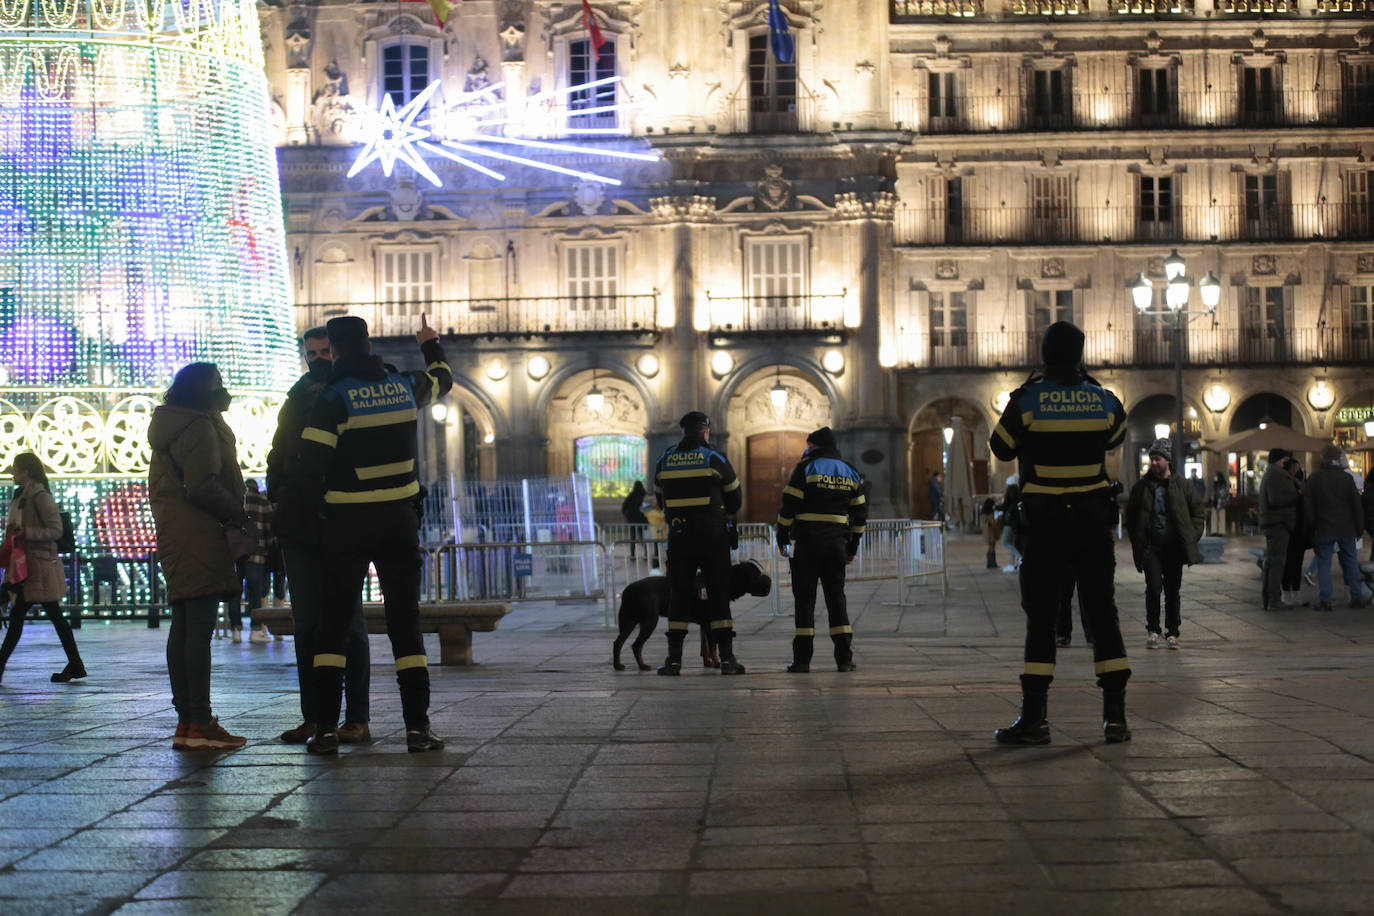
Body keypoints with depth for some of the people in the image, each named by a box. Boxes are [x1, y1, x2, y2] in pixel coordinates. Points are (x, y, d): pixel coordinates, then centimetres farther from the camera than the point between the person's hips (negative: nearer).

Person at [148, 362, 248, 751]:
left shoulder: (170, 426, 21)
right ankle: (200, 723, -12)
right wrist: (241, 513, -8)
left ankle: (186, 721, 12)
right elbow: (203, 486, -19)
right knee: (199, 630, -11)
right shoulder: (200, 428, -11)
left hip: (176, 537, 10)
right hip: (199, 537, -10)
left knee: (183, 629, 9)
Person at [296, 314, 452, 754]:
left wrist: (319, 508, 3)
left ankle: (326, 727, 0)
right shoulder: (405, 386, 4)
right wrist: (431, 345, 46)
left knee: (334, 623, 4)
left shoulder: (334, 397, -9)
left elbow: (311, 462, -13)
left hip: (346, 523, -3)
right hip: (399, 520, 3)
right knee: (405, 622, 6)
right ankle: (417, 725, 1)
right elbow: (443, 380, 27)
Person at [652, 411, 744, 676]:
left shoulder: (664, 462, 5)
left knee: (679, 595, 7)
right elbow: (734, 500, 5)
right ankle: (726, 657, -1)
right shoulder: (715, 460, -4)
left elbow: (661, 500, 14)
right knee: (719, 594, 3)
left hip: (678, 535, 2)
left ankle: (674, 659, 4)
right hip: (712, 535, -2)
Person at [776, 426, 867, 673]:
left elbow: (789, 506, -8)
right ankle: (844, 658, 2)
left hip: (807, 542, -4)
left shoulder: (806, 467, -3)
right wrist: (853, 546, 20)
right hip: (837, 542, 4)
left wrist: (782, 537, 1)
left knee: (804, 598, -1)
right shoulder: (850, 472, 12)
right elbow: (860, 513, 14)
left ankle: (802, 659, -3)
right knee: (836, 597, 8)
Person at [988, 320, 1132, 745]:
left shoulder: (1027, 399, -10)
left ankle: (1034, 717, 1)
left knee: (1040, 617, 3)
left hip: (1046, 523, -2)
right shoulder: (1104, 400, -1)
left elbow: (1001, 448, 2)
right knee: (1102, 613, 8)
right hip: (1094, 522, 2)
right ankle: (1115, 714, 6)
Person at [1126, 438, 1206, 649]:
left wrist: (1191, 537, 0)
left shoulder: (1183, 486, 4)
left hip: (1175, 547, 1)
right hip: (1151, 546, -1)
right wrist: (1137, 541, 5)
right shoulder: (1141, 487, 6)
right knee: (1153, 587, -12)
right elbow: (1131, 517, 14)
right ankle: (1152, 630, 1)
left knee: (1173, 591, 6)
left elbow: (1199, 512, 11)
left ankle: (1172, 633, 16)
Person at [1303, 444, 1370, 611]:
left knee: (1324, 563, 1)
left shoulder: (1314, 479, -2)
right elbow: (1357, 505, 1)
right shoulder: (1347, 478, -3)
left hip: (1324, 529, -1)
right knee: (1350, 562, 11)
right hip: (1346, 529, 1)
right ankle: (1357, 596, 15)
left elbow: (1307, 505, 0)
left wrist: (1311, 527, 7)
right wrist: (1359, 527, 10)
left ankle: (1324, 600, -4)